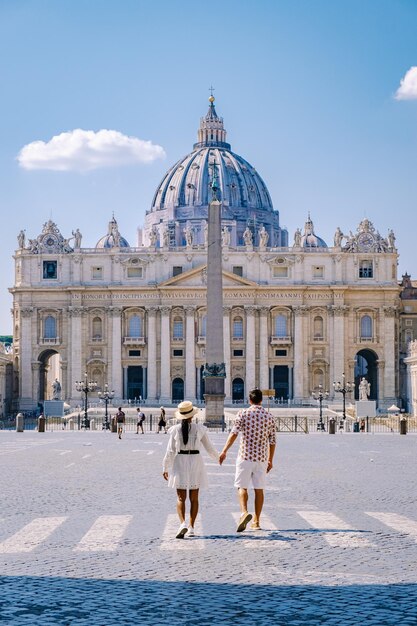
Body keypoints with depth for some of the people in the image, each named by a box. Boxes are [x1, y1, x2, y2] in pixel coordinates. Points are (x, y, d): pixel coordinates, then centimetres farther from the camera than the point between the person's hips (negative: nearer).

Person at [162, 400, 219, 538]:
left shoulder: (175, 429, -6)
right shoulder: (200, 429, -5)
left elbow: (170, 451, -5)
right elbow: (209, 448, 4)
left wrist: (165, 468, 4)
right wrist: (218, 458, 22)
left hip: (180, 463, -1)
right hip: (196, 462, 1)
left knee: (181, 497, 2)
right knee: (194, 498, 11)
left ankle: (183, 523, -19)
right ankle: (191, 527, 10)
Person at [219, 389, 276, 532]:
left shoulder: (243, 414, -3)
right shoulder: (269, 417, 7)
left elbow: (234, 433, -14)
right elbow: (272, 441, 10)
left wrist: (224, 451, -15)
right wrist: (270, 460, 18)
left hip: (245, 456, -3)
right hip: (262, 457, 3)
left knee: (242, 487, 2)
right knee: (259, 489, 8)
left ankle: (244, 512, -22)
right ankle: (256, 521, 11)